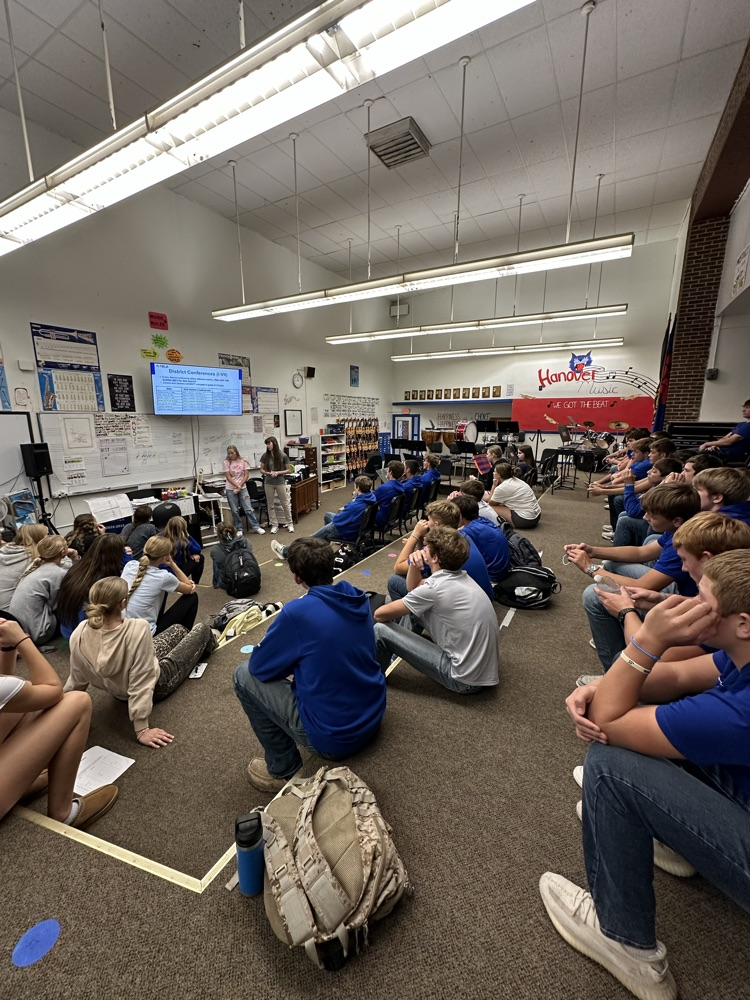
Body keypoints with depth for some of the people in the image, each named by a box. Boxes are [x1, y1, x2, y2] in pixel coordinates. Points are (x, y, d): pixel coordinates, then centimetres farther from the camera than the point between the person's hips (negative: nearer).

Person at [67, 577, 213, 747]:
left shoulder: (79, 634, -26)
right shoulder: (138, 628, -42)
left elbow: (76, 681, -12)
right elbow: (141, 685, -38)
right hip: (157, 685, -5)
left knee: (178, 629, 25)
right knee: (202, 629, 15)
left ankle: (204, 644, 59)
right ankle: (206, 646, 53)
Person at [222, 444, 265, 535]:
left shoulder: (243, 461, -2)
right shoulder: (226, 462, -4)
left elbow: (246, 475, -3)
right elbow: (228, 477, -7)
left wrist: (240, 486, -11)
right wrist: (237, 486, -14)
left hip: (243, 488, 0)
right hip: (230, 490, 0)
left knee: (249, 509, 1)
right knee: (235, 511, 5)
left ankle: (255, 527, 9)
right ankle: (239, 529, 16)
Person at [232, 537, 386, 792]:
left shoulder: (297, 612, -24)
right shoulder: (358, 598, -4)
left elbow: (258, 665, -8)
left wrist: (288, 659, 9)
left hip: (334, 738, -6)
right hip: (374, 717, 7)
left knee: (244, 675, 3)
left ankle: (283, 769, 13)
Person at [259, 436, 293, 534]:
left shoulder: (283, 455, -7)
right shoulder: (265, 455, -1)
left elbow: (288, 470, -1)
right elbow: (262, 470, 6)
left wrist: (278, 473, -16)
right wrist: (268, 473, -13)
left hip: (280, 482, -2)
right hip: (268, 483, 2)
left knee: (285, 504, 6)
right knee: (271, 505, 8)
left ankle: (289, 523, 20)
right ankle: (274, 525, 18)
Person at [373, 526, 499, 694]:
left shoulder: (435, 587, -23)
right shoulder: (461, 577, 1)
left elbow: (380, 614, -13)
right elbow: (413, 588, 16)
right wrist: (414, 565, -3)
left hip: (466, 680, -8)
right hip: (483, 669, 8)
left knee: (381, 630, -7)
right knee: (414, 606, 13)